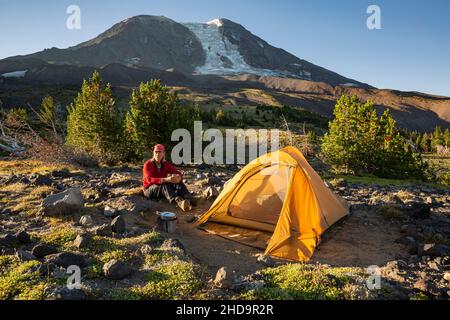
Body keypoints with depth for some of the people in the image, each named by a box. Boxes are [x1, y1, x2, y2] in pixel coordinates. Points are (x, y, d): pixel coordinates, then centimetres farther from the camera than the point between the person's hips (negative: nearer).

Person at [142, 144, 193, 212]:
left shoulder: (166, 164, 4)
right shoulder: (148, 165, -11)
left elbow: (178, 173, -5)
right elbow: (149, 179, -28)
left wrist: (178, 177, -32)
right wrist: (166, 179, -42)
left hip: (162, 190, 5)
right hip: (149, 190, -4)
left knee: (177, 181, -23)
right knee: (165, 185, -36)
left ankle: (190, 200, -47)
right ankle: (179, 201, -64)